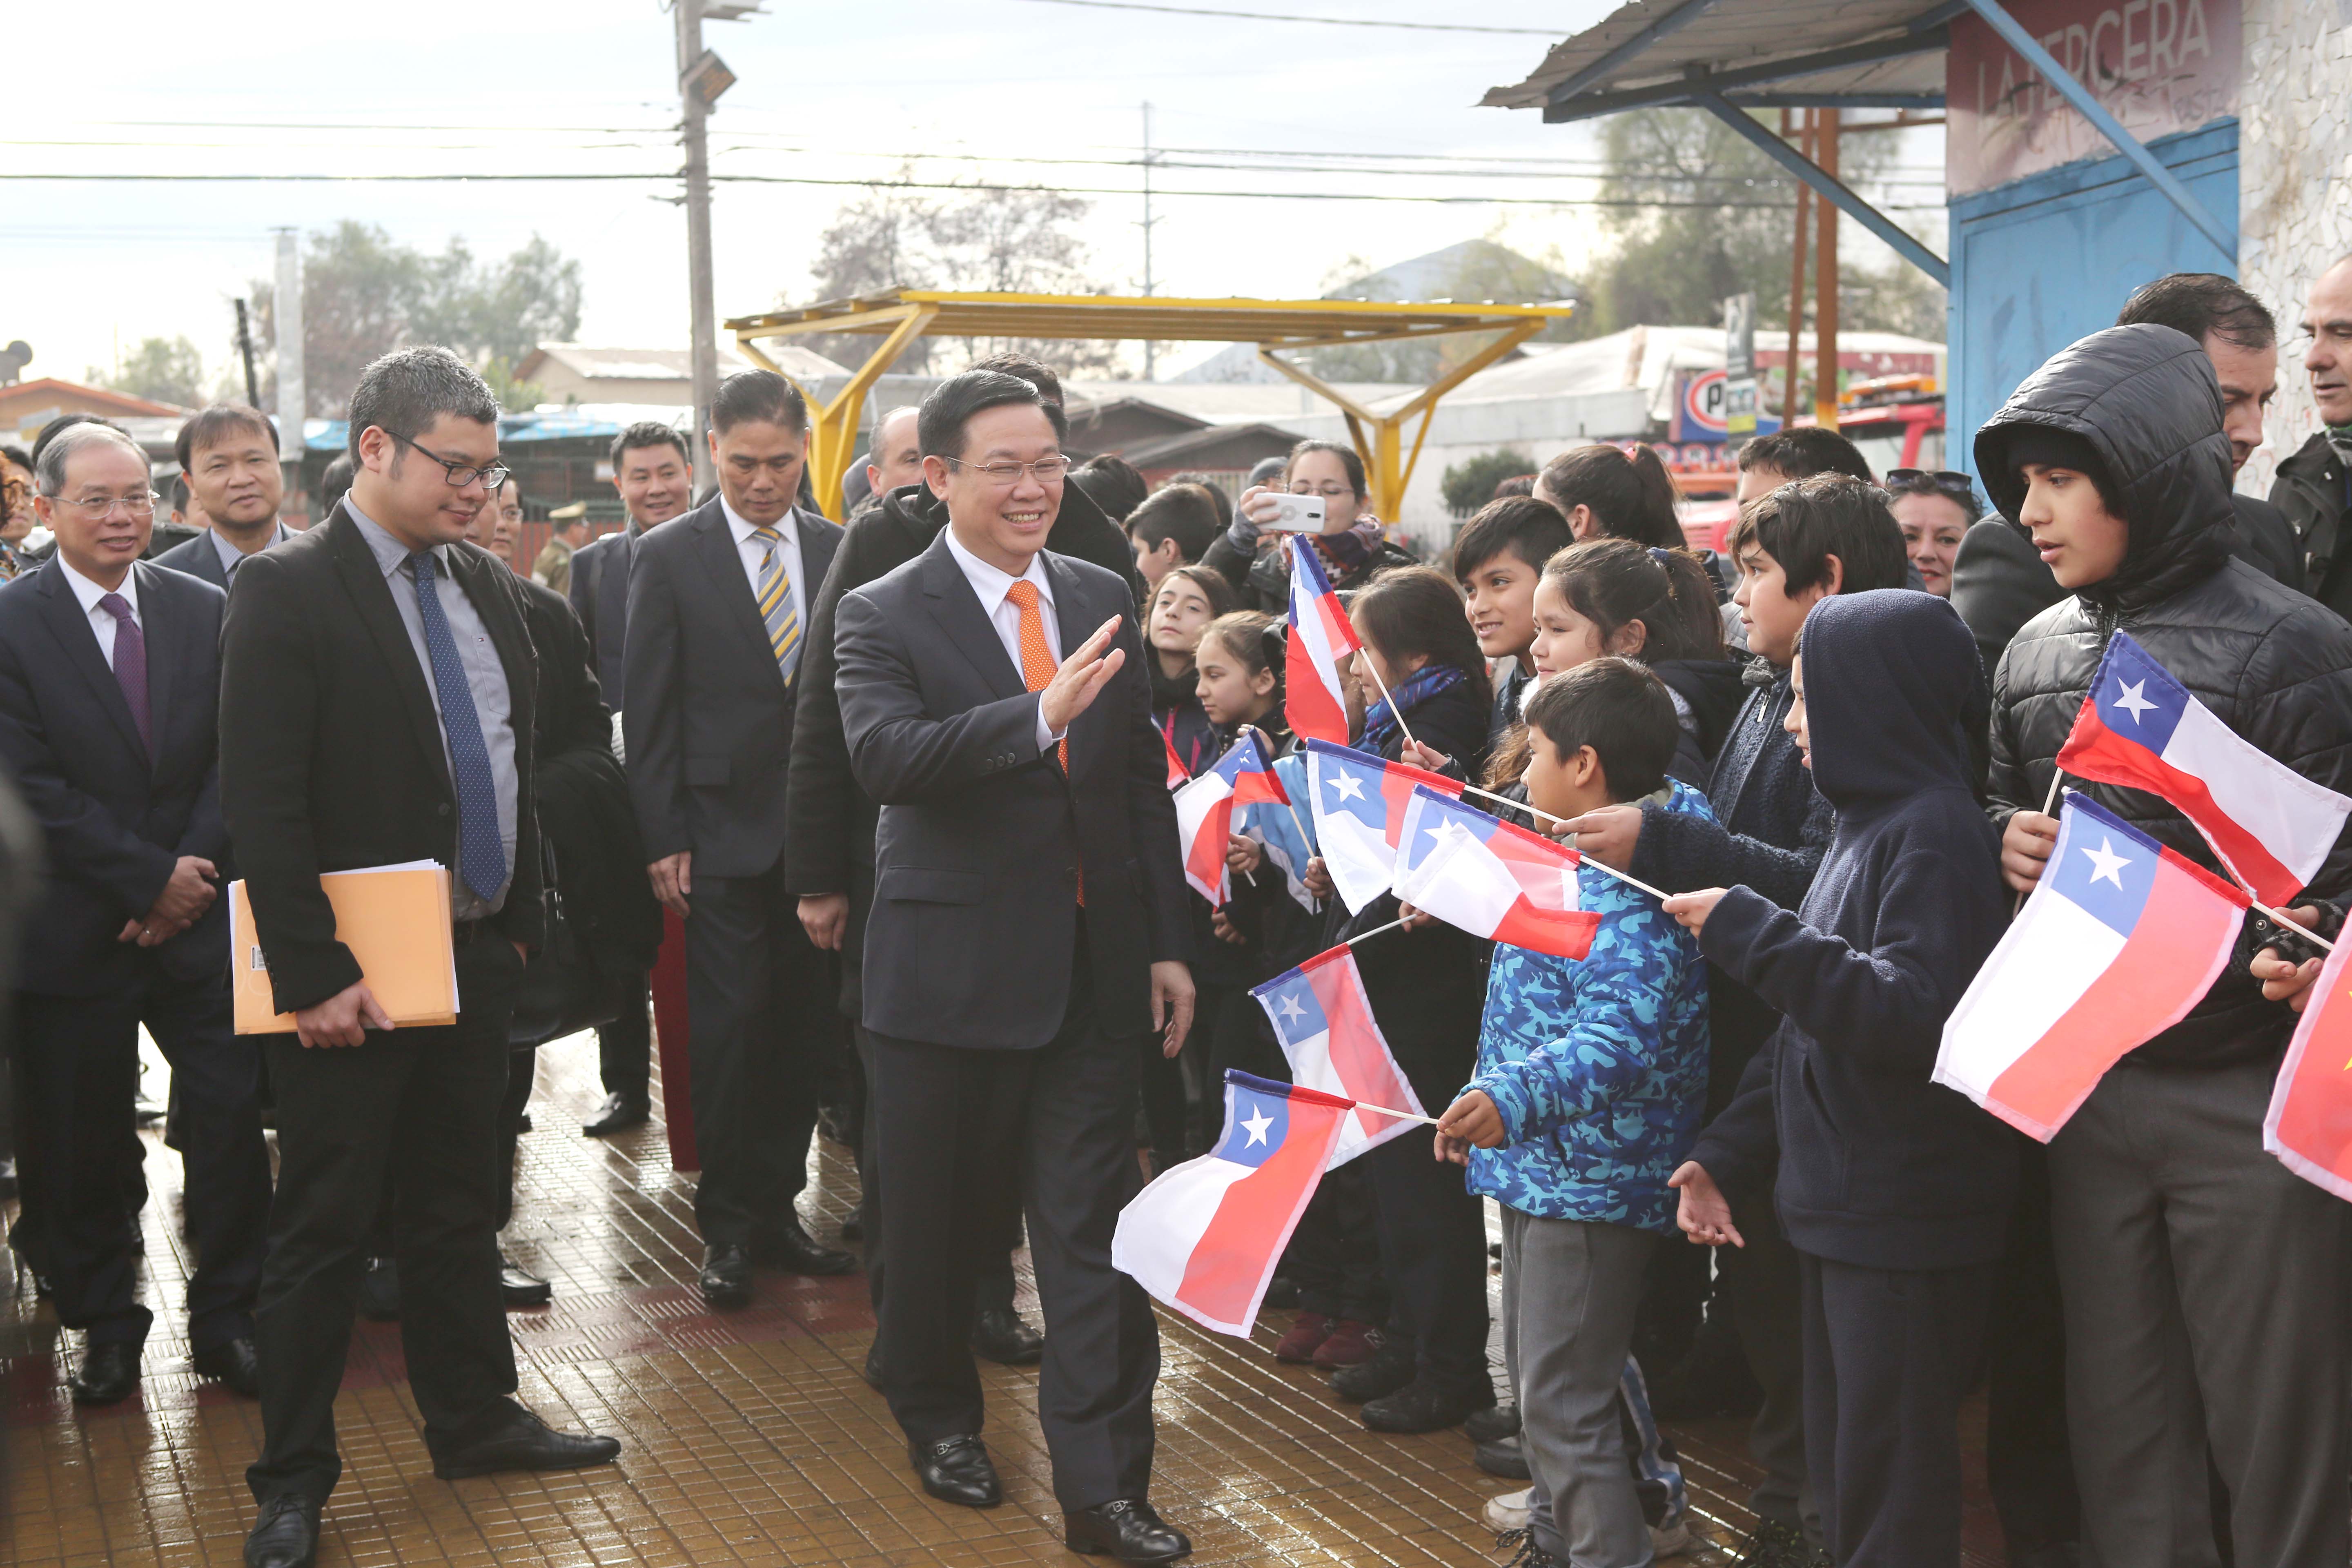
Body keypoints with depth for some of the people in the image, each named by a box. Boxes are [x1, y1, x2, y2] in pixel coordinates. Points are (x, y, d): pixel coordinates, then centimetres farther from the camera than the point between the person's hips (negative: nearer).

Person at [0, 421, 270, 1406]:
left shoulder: (206, 613, 7)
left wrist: (197, 865, -9)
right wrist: (150, 878, -13)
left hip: (197, 917, 2)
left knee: (232, 1121, 1)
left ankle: (226, 1318, 17)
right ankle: (105, 1326, 24)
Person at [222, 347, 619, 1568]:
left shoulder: (485, 586, 9)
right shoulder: (287, 592, -13)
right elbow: (262, 807, -18)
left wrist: (519, 917, 13)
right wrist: (315, 974, -20)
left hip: (474, 958, 7)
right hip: (352, 978, -7)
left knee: (458, 1203, 18)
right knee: (323, 1226, 3)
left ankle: (472, 1421, 32)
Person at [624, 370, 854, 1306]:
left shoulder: (840, 553, 7)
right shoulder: (670, 557, -1)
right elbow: (649, 713, -1)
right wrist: (664, 841, -7)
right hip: (723, 835, -3)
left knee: (805, 1026, 7)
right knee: (728, 1026, -2)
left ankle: (776, 1207, 20)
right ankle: (726, 1227, 10)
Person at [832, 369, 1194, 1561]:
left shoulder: (1105, 601, 8)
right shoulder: (884, 617, -7)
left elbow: (1144, 780, 13)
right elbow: (885, 757, -25)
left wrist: (1166, 942, 10)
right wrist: (1041, 714, -38)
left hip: (1092, 971, 3)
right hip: (951, 972, -3)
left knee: (1095, 1232, 3)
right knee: (938, 1223, 13)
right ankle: (938, 1416, 36)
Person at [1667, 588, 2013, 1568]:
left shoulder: (1935, 829, -16)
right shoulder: (1866, 824, 13)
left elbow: (1914, 1017, -27)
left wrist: (1749, 935, -22)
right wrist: (1724, 1154, 11)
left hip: (1905, 1225, -9)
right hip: (1838, 1207, 9)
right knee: (1840, 1483, 18)